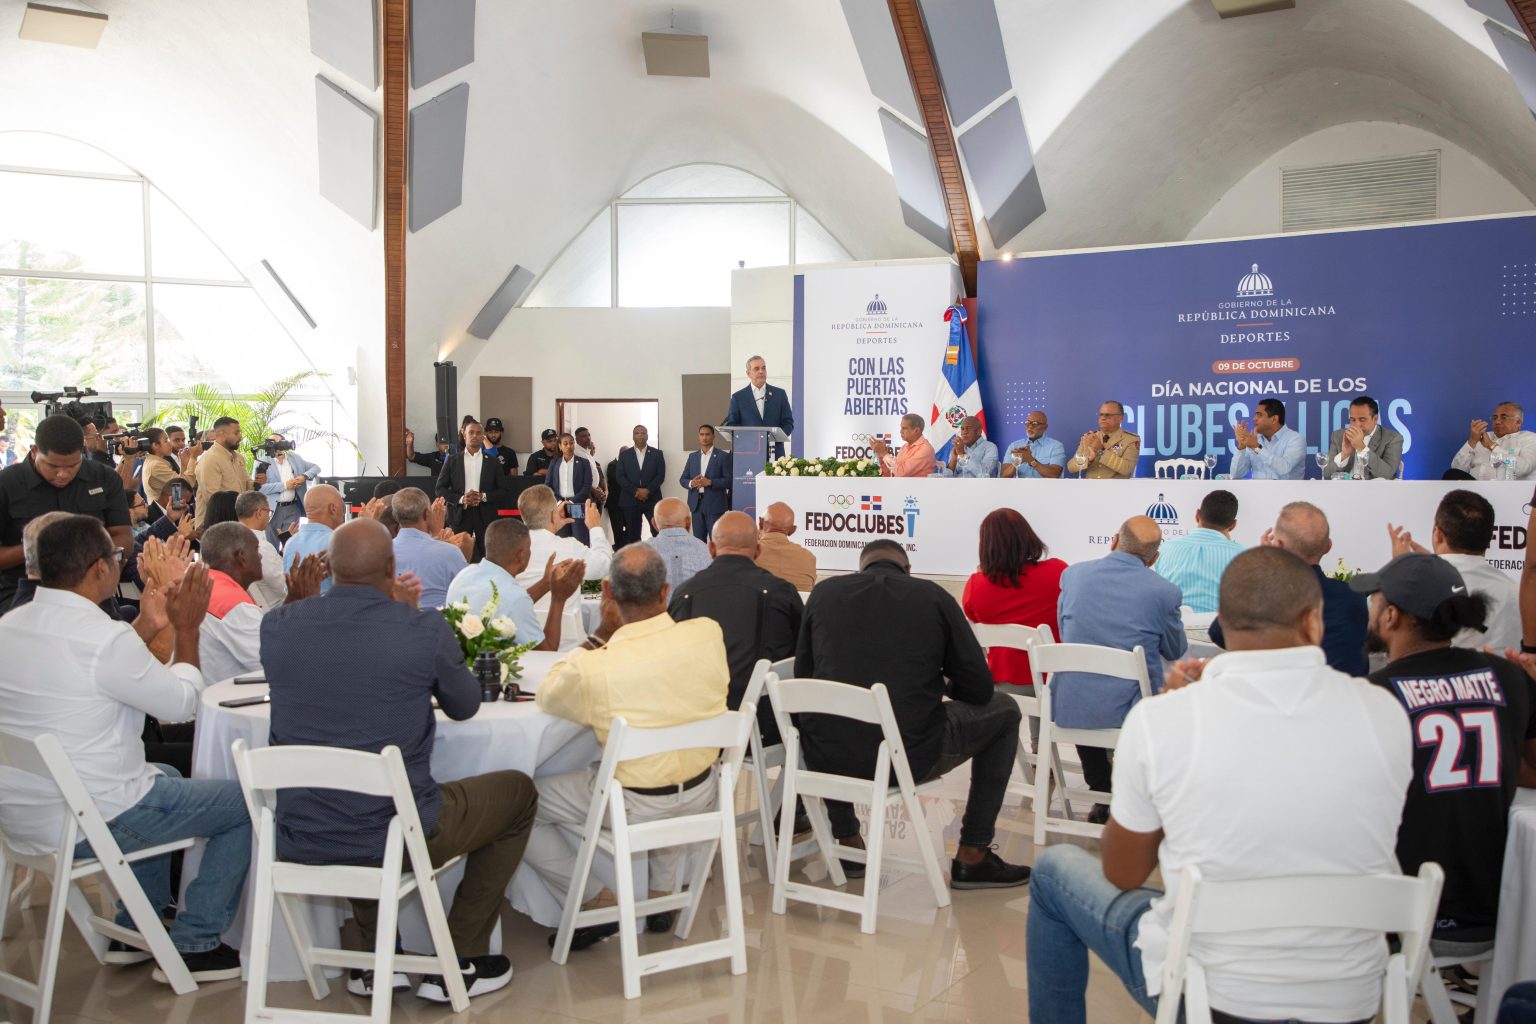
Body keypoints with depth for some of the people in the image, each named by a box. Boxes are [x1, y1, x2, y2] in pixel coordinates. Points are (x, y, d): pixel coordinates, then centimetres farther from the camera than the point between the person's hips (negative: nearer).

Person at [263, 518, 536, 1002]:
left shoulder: (276, 625, -5)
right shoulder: (426, 629, -15)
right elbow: (464, 706, 4)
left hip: (299, 840, 5)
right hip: (397, 835, -4)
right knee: (518, 791, 21)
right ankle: (459, 961, 21)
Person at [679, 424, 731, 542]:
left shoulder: (723, 456, 1)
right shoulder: (692, 456, 14)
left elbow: (729, 480, -6)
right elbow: (682, 479, 13)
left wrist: (710, 482, -18)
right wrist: (691, 483, -9)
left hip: (715, 504, -4)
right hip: (696, 504, 4)